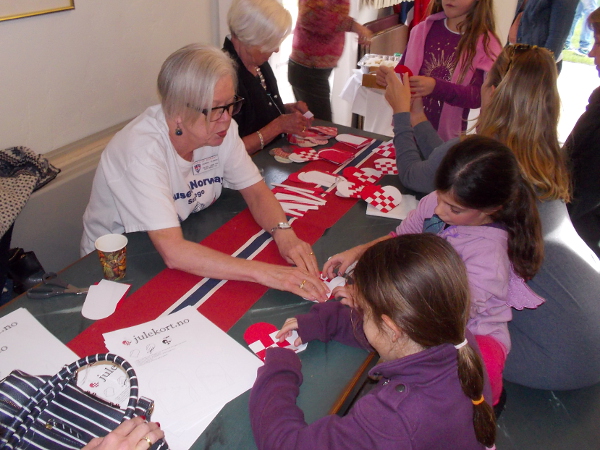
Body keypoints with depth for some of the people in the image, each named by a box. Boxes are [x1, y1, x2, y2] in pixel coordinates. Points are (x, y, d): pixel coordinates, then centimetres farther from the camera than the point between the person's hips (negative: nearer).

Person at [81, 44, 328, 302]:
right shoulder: (141, 149, -31)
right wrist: (264, 273, -43)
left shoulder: (221, 127, -12)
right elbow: (172, 252, -38)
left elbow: (256, 191, -6)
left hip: (188, 250, 6)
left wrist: (283, 233, -27)